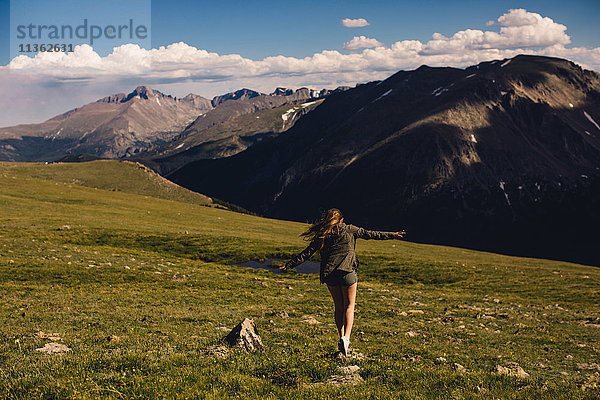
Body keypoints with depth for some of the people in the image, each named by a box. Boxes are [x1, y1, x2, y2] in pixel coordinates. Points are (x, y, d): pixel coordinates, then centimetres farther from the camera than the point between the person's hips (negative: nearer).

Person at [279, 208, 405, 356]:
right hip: (347, 272, -2)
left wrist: (289, 265, 14)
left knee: (338, 307, 15)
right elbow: (370, 234, 8)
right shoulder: (349, 230, 5)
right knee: (349, 306, 5)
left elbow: (307, 252, 8)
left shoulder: (322, 236, 9)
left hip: (329, 274, 2)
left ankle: (341, 337, 11)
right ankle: (346, 337, -12)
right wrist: (391, 235, 15)